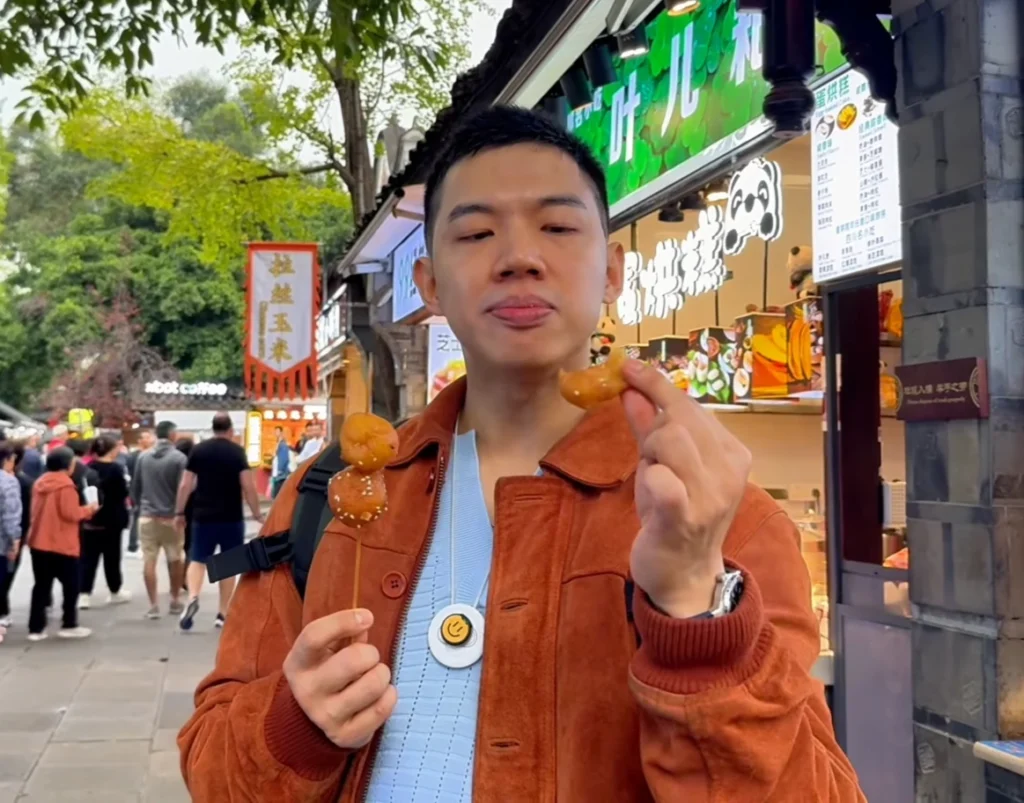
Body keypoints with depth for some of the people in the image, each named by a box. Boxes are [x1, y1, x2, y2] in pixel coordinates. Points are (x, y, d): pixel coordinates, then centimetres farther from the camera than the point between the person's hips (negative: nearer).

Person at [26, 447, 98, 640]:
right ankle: (69, 625, 9)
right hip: (62, 544, -7)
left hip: (39, 542, 7)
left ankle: (36, 628, 9)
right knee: (71, 585, 6)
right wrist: (89, 510, -1)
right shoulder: (65, 485, -15)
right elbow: (71, 513, -19)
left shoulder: (39, 483, 10)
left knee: (41, 586, 10)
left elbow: (36, 511, 18)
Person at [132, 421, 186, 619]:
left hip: (147, 516, 3)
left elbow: (135, 486, 9)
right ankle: (175, 601, 22)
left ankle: (153, 605, 2)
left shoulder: (143, 457, 3)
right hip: (171, 516, -3)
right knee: (175, 560, 13)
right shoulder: (179, 458, -10)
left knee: (149, 561, 3)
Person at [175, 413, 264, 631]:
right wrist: (257, 513, -2)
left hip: (203, 516, 2)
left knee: (198, 559, 12)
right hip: (231, 518, -2)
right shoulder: (237, 451, -5)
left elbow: (185, 485, 2)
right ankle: (223, 614, 10)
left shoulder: (198, 450, 3)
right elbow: (248, 486, -11)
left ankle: (192, 598, -13)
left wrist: (180, 512, 13)